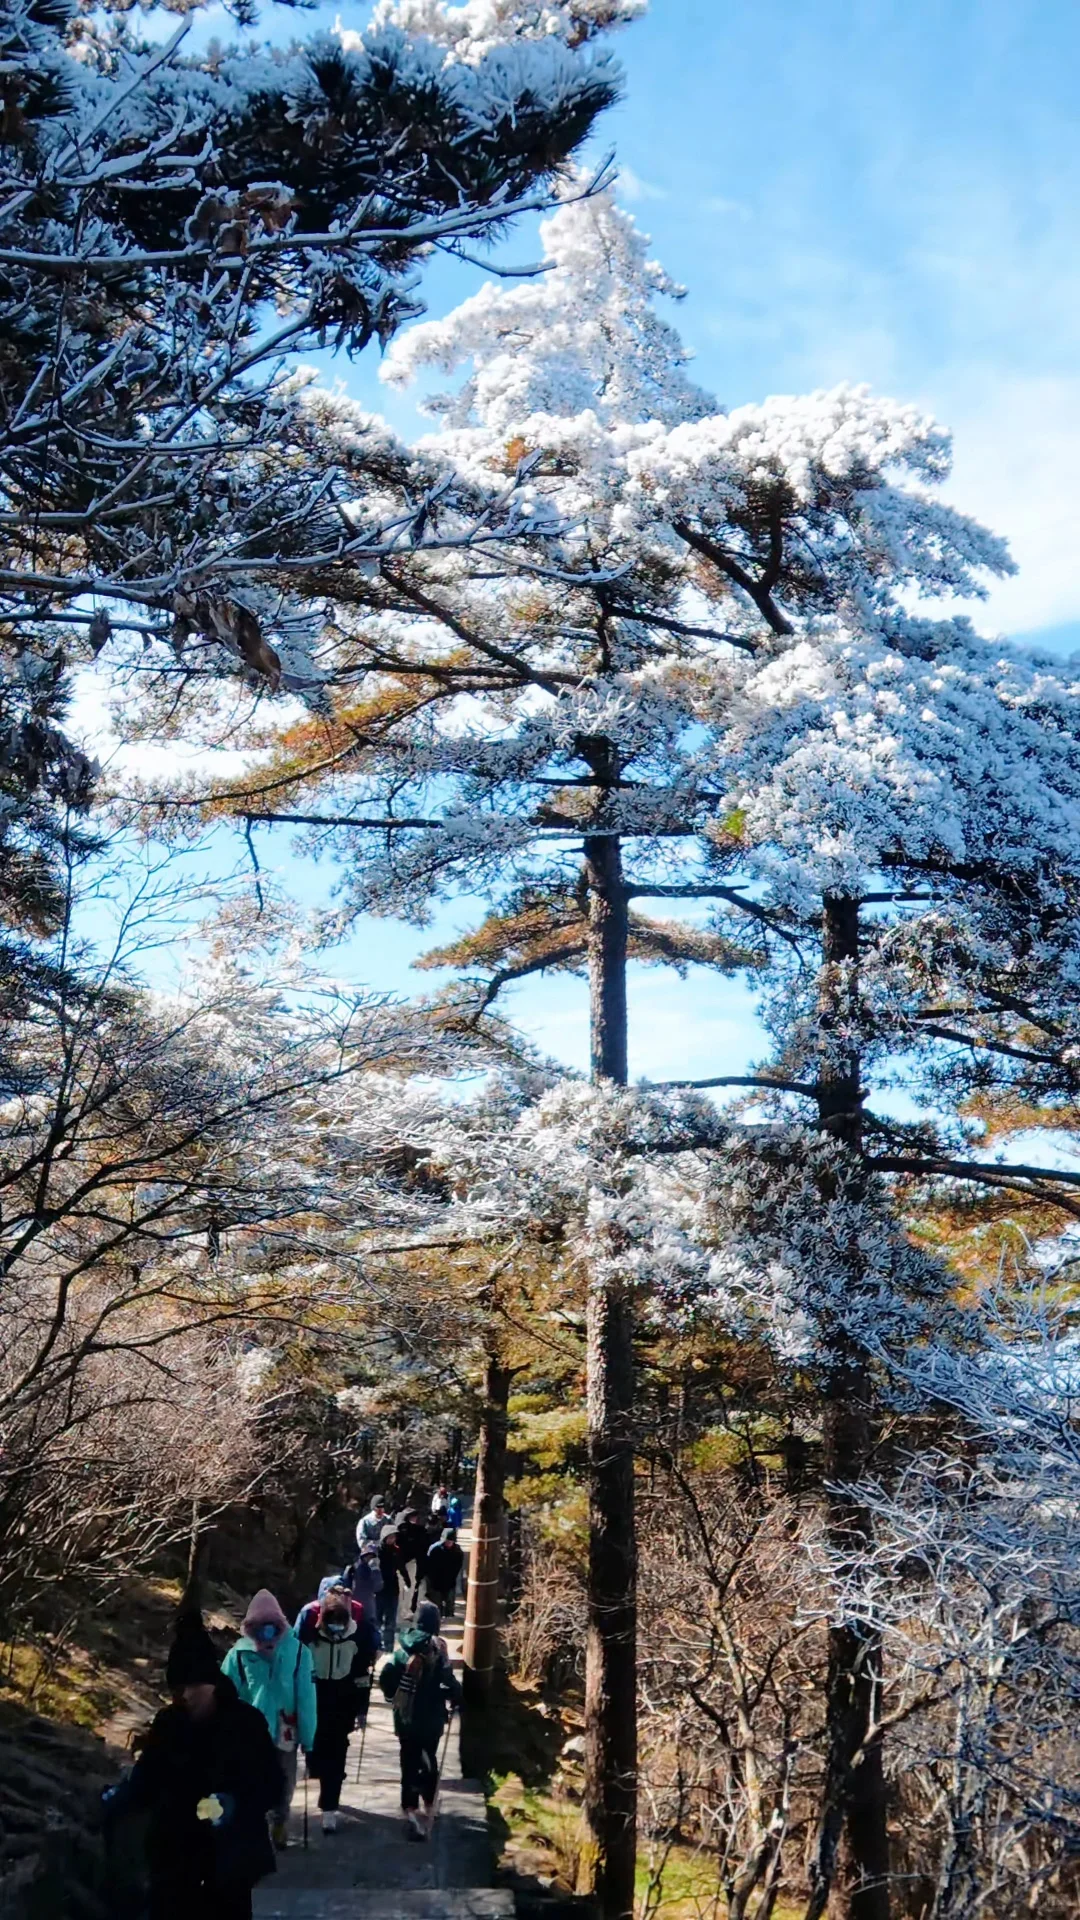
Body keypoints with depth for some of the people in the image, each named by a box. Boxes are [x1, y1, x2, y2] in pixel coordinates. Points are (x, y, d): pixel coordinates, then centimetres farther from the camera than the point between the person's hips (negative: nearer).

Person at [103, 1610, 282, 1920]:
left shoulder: (246, 1722, -11)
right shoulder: (167, 1724, -2)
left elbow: (271, 1787, -8)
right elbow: (146, 1778, 1)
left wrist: (235, 1805, -25)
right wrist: (118, 1800, -18)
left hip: (228, 1857, -2)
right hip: (173, 1854, 2)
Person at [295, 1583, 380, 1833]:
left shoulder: (361, 1624, -20)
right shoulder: (309, 1617, -24)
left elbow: (363, 1670, -6)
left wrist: (361, 1708, 0)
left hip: (343, 1695, 0)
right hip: (313, 1690, 0)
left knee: (336, 1751, 3)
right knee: (314, 1741, 12)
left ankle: (329, 1807, 13)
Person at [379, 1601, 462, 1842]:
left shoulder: (404, 1647, -3)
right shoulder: (437, 1649, -14)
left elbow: (386, 1677, -2)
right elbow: (447, 1681, -18)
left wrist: (394, 1697, 15)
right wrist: (456, 1700, 0)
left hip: (405, 1715, 2)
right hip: (430, 1716, -2)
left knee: (409, 1762, 8)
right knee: (429, 1760, 18)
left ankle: (411, 1810, -2)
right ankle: (428, 1808, 21)